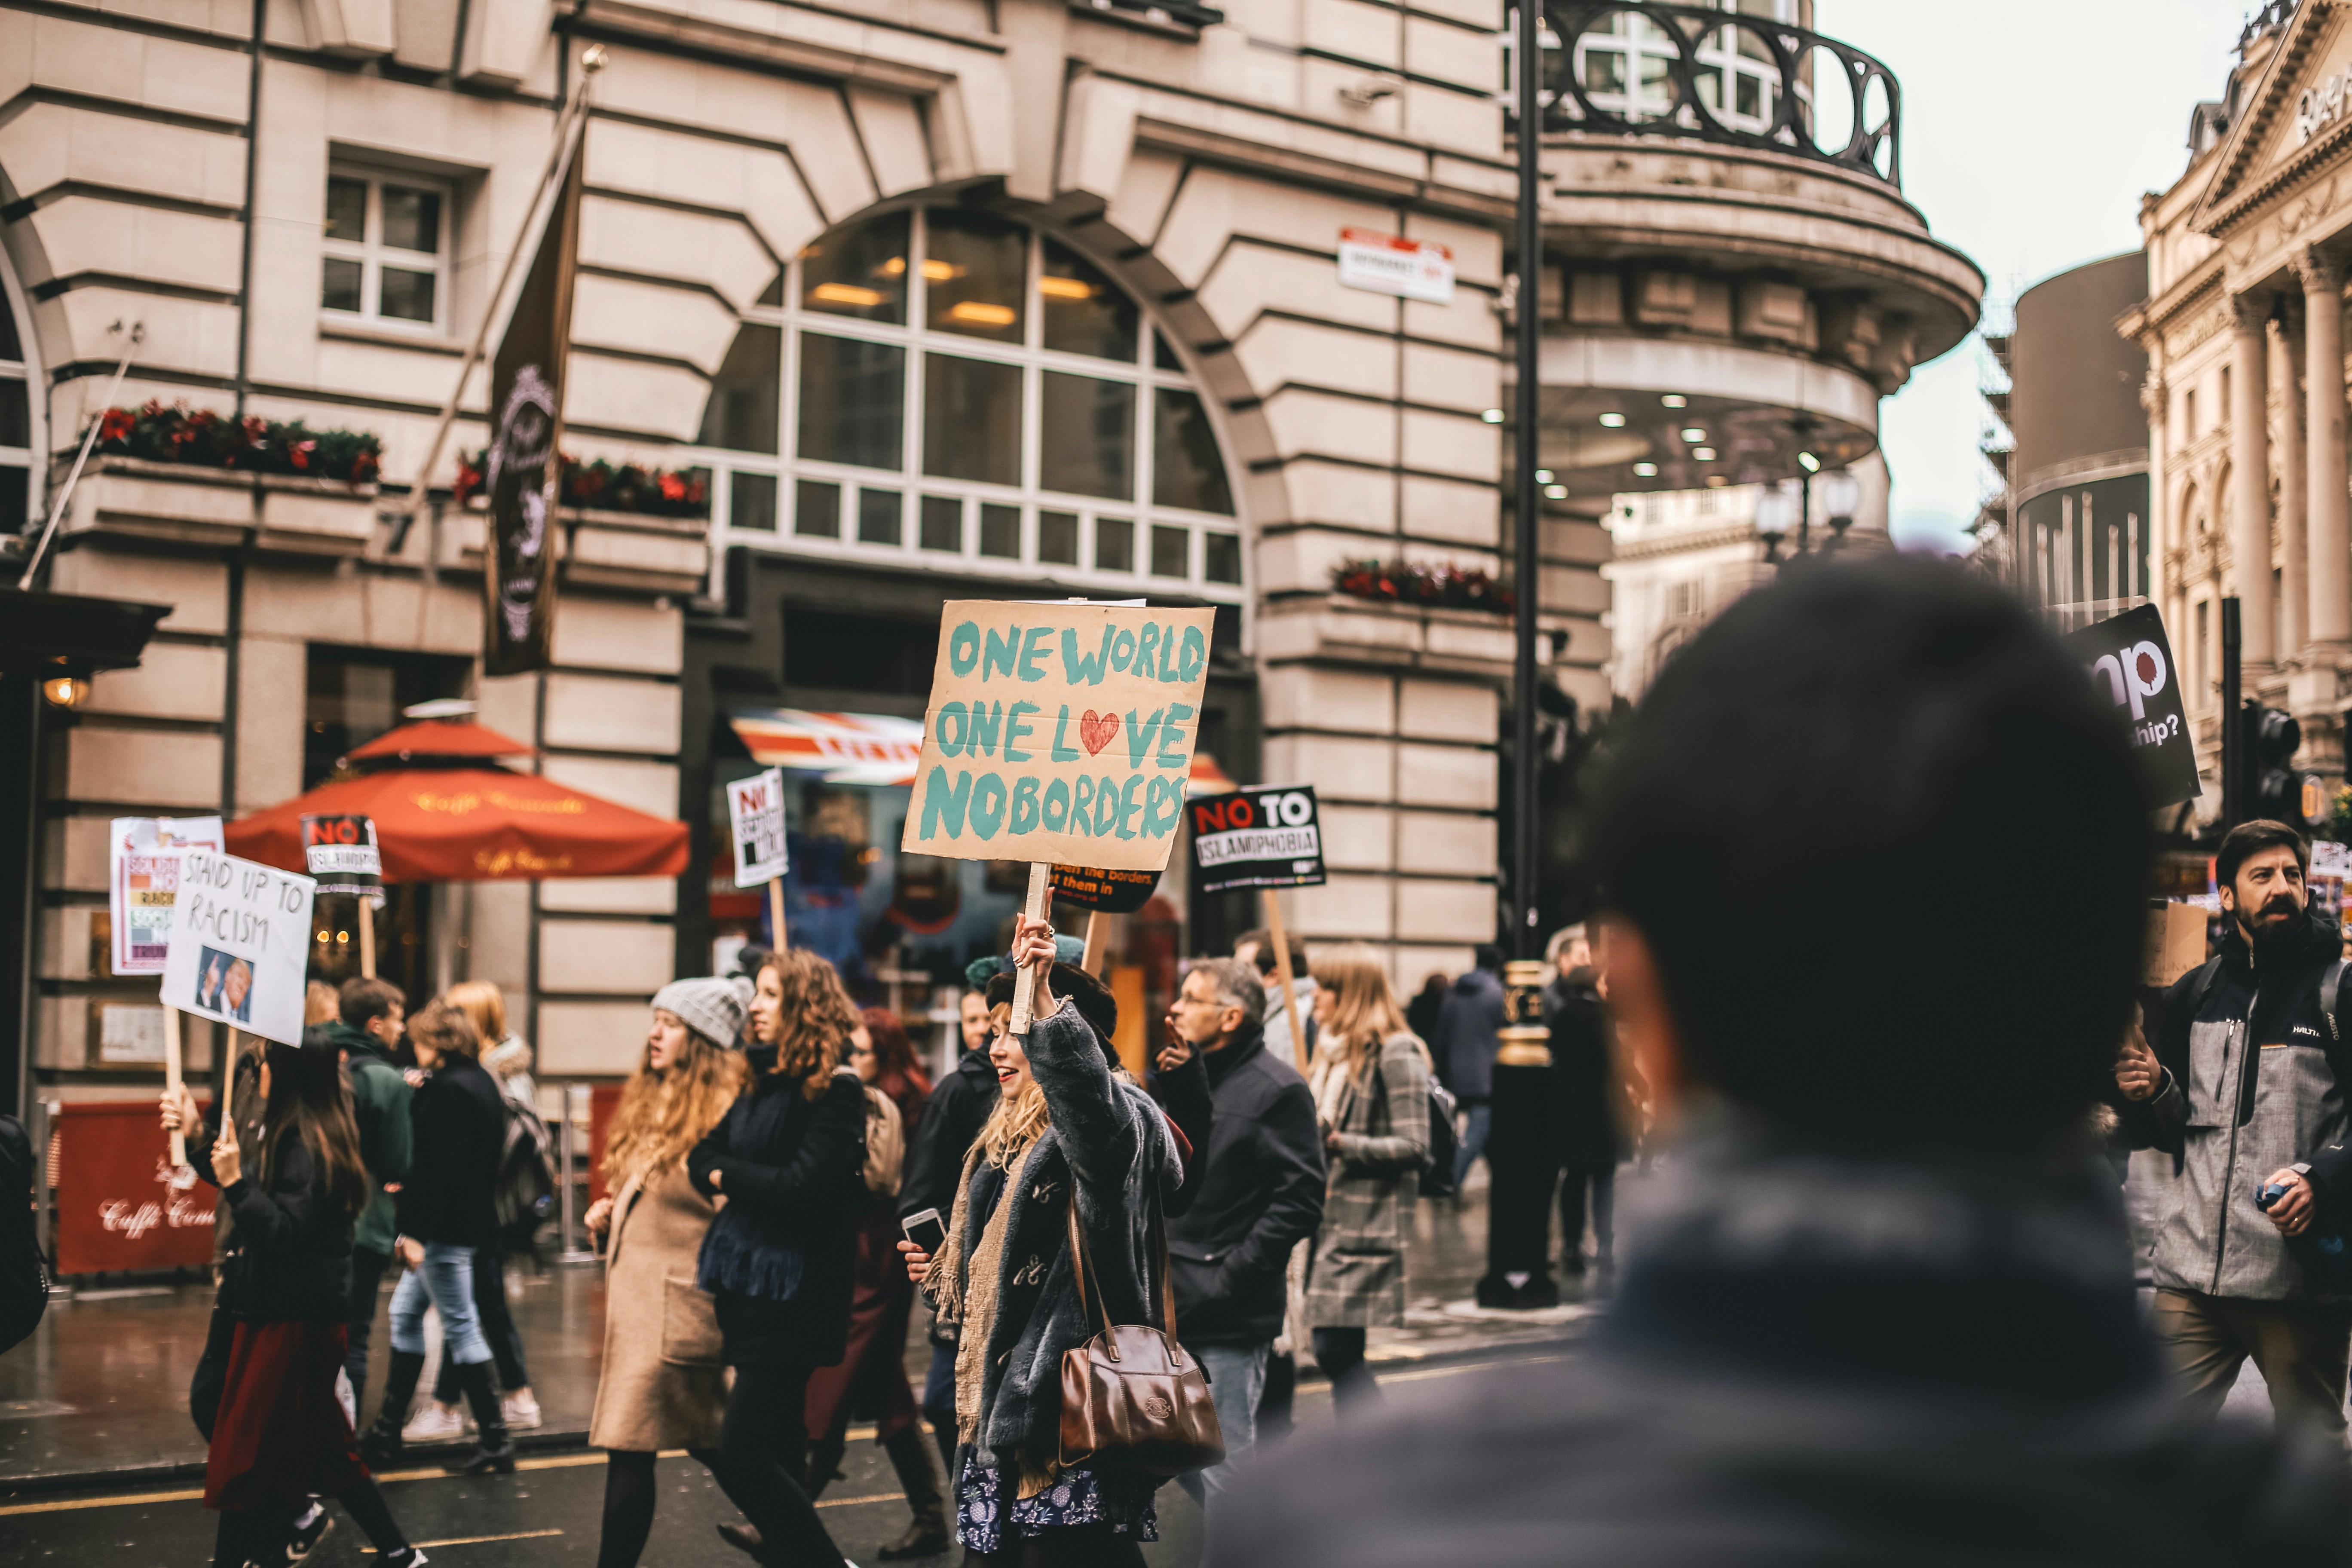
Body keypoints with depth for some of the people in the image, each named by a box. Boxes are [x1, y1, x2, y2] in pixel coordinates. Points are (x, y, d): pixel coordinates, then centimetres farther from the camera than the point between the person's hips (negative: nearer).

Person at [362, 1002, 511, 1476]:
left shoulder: (447, 1090, -17)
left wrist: (418, 1231, -21)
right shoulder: (480, 1082, 11)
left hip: (446, 1225, -10)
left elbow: (443, 1168, -23)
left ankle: (495, 1440, 3)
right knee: (405, 1313, 17)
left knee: (459, 1325, -3)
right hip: (473, 1218, 11)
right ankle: (388, 1431, 25)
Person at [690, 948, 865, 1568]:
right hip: (749, 1283, 8)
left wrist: (731, 1177, -8)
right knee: (776, 1448, 13)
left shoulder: (835, 1090, -12)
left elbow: (806, 1186, -21)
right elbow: (703, 1158, 10)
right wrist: (743, 1179, -10)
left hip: (794, 1293, -8)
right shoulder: (763, 1083, 14)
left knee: (743, 1455, -11)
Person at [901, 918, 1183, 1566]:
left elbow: (1088, 1097, -36)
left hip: (1073, 1402, -10)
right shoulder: (1010, 1134, 21)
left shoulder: (1116, 1113, -8)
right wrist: (942, 1271, 15)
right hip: (1004, 1392, 10)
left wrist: (1045, 999, -44)